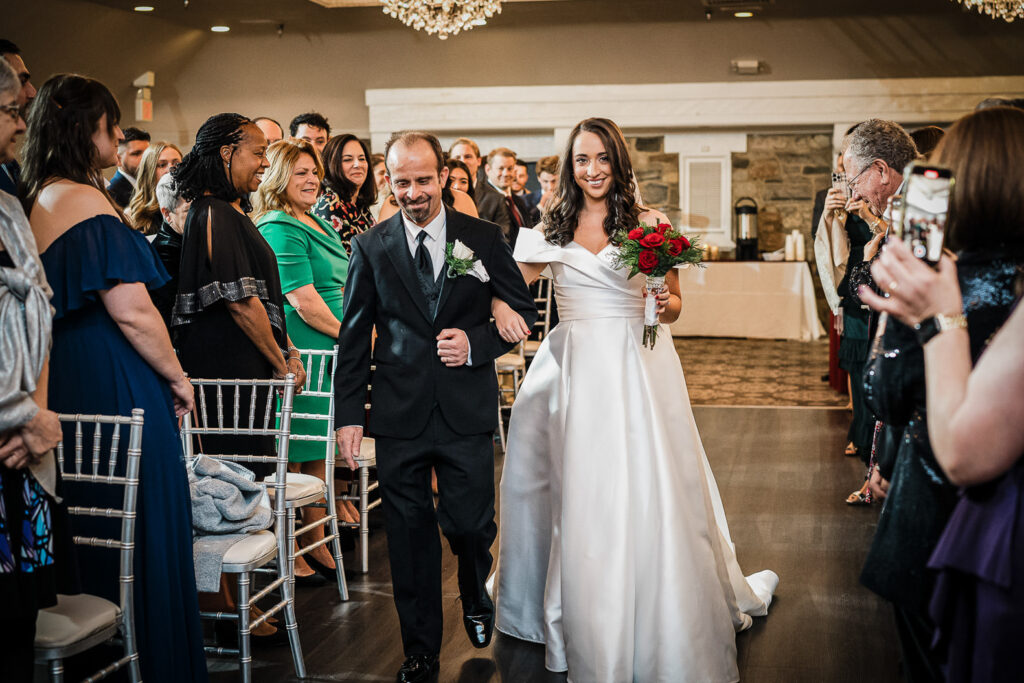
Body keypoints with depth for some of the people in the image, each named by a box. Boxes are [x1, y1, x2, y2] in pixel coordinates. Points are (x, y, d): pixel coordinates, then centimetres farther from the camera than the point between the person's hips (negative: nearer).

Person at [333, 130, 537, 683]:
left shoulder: (483, 238, 2)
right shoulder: (370, 248, 3)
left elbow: (523, 311, 7)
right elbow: (352, 339, 5)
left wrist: (477, 342, -11)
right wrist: (349, 413, 0)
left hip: (467, 411, 0)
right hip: (399, 412, 1)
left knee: (470, 523, 4)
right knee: (409, 534, 7)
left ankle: (476, 600, 40)